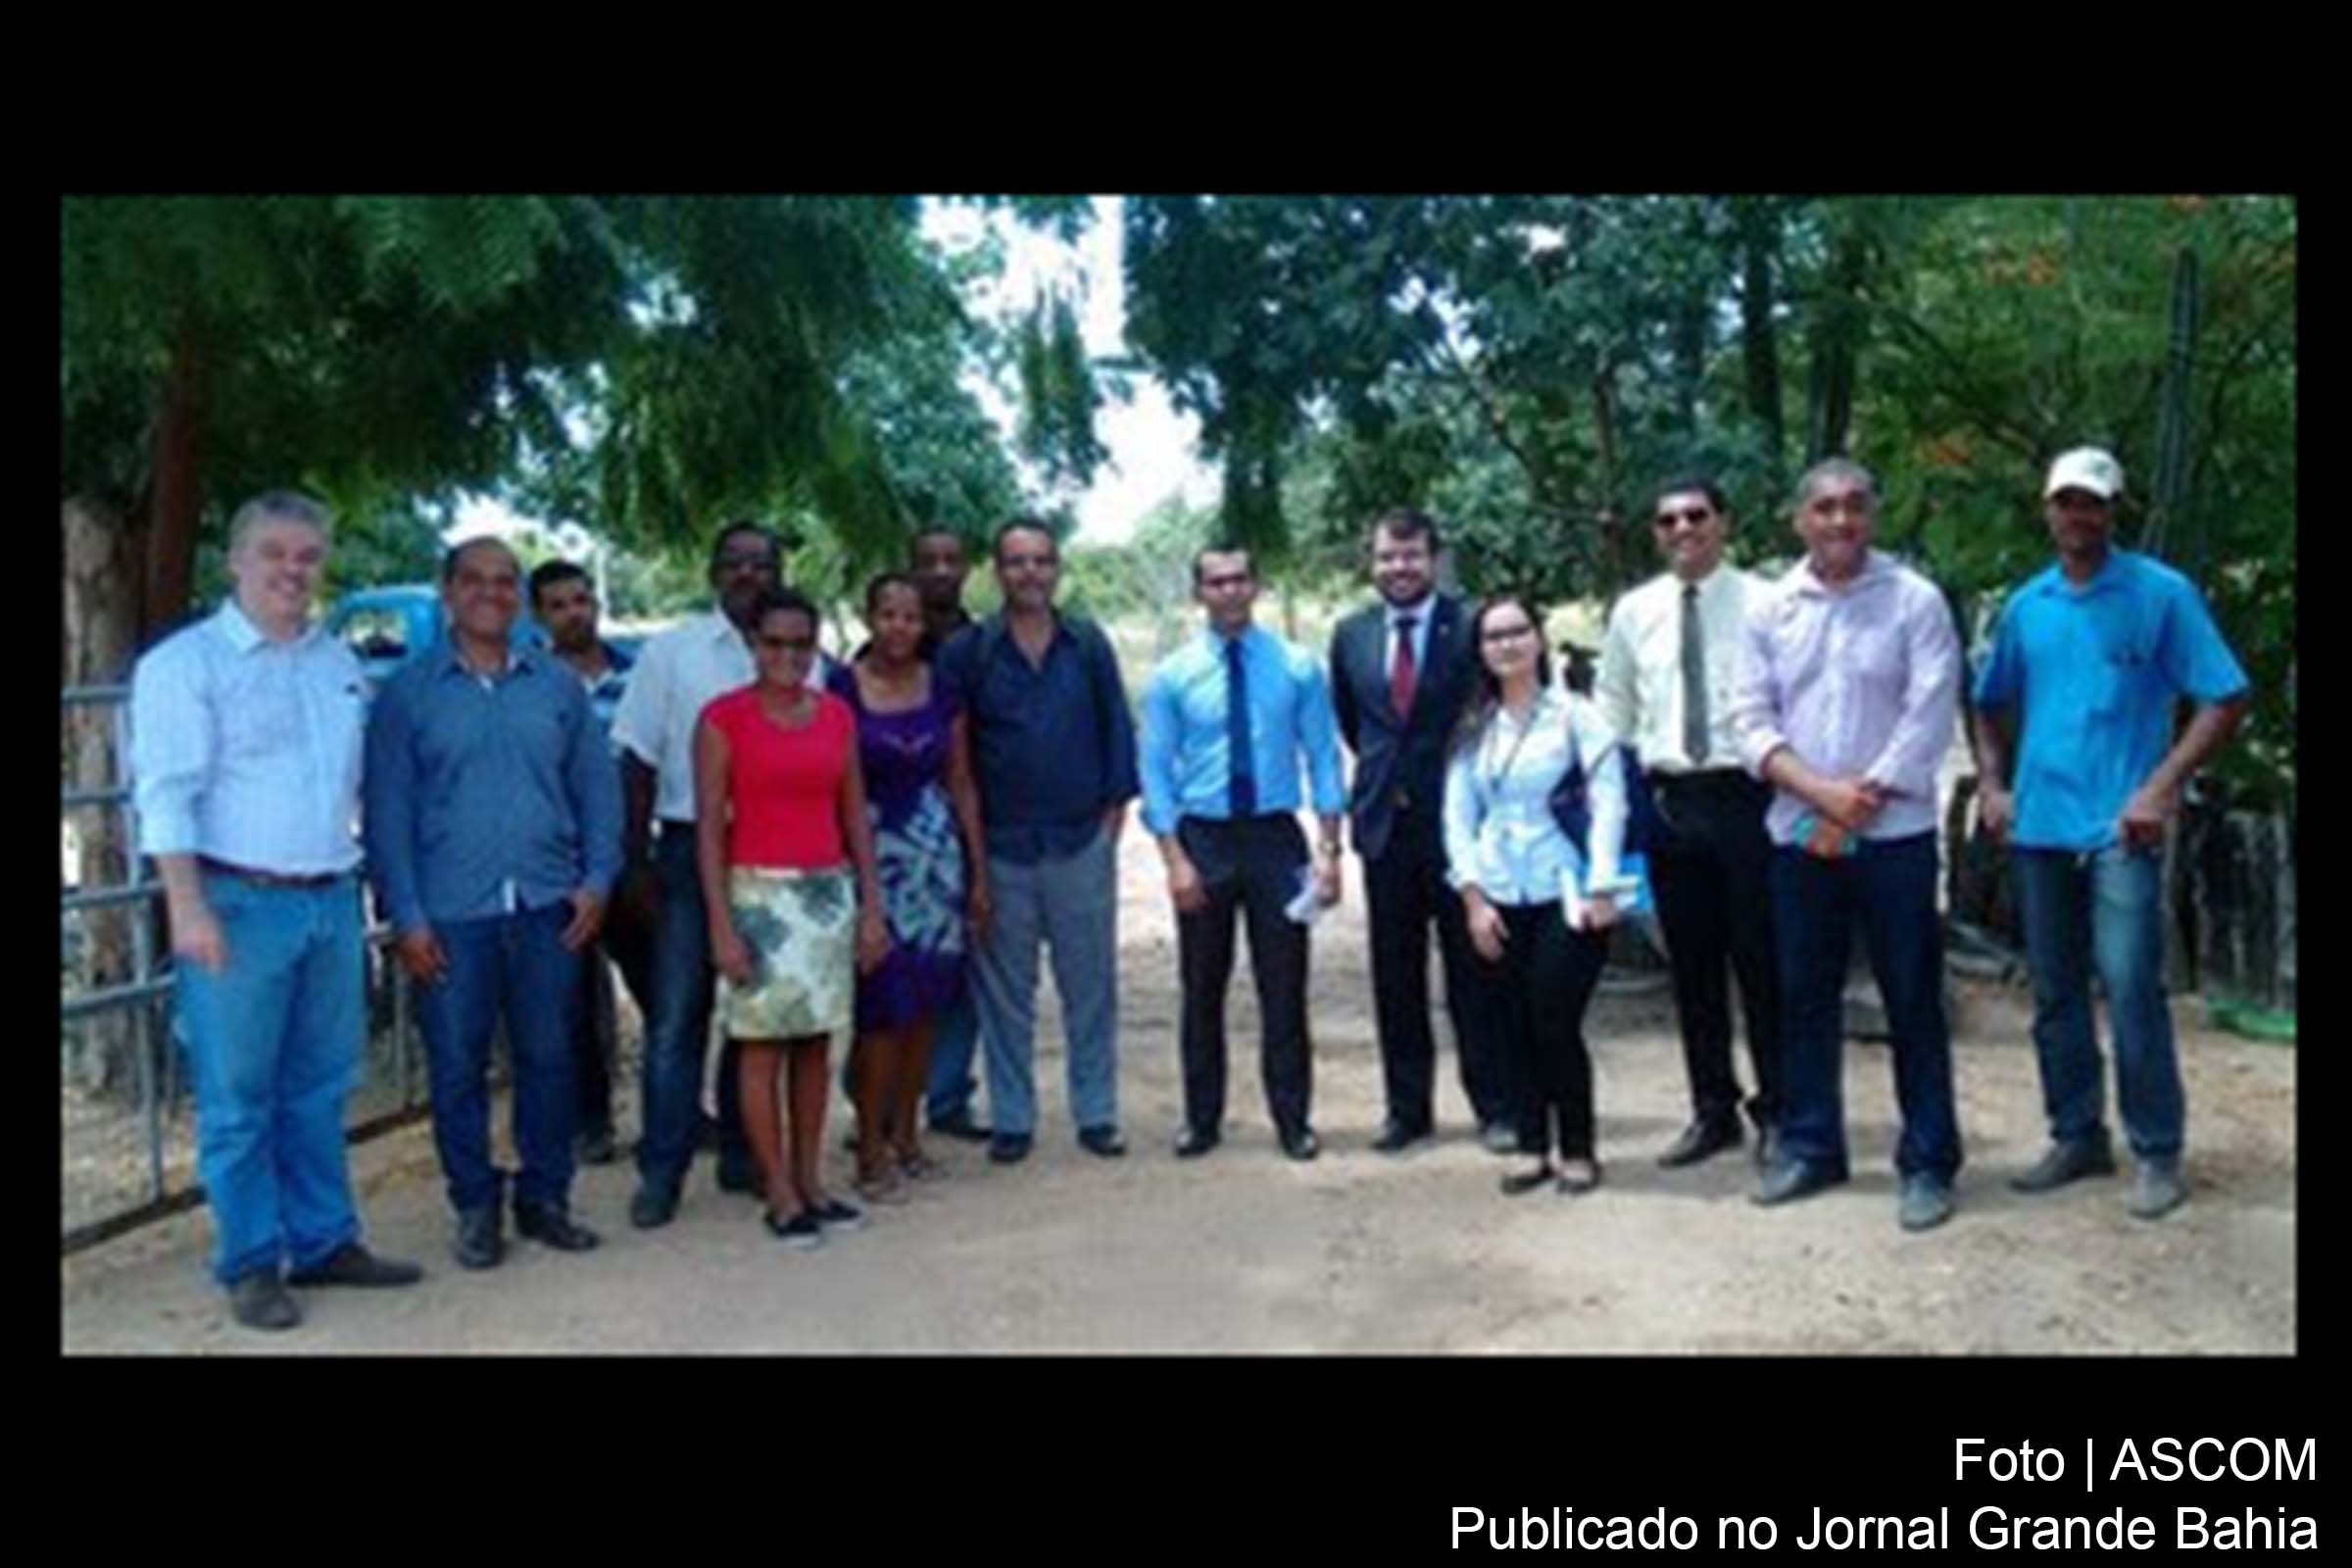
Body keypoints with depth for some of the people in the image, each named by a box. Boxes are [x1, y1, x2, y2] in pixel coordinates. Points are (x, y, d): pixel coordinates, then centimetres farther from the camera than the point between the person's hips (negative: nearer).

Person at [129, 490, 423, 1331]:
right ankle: (249, 1265, 12)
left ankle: (324, 1242, 24)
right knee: (237, 1098, 2)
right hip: (241, 904, -5)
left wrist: (367, 884, 15)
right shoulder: (185, 662, -5)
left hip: (332, 903, 6)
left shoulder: (340, 663, 14)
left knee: (320, 1088, 13)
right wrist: (188, 907, -19)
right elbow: (167, 794, -11)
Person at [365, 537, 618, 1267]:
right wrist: (406, 916, -6)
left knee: (549, 1057, 8)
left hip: (547, 908, 2)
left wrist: (597, 879, 0)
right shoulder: (408, 692, 2)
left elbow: (598, 788, 11)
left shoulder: (558, 686, 9)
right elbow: (387, 810, 0)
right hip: (452, 914, -2)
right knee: (458, 1066, 5)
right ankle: (476, 1207, 19)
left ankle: (545, 1198, 22)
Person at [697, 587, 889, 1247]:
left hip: (829, 891, 4)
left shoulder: (837, 715, 7)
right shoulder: (723, 718, -6)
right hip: (759, 893, -4)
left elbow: (854, 816, 11)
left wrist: (871, 905, 7)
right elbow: (709, 826, -7)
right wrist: (721, 923, -12)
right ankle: (780, 1195, 10)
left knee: (815, 1041, 11)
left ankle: (811, 1181, 21)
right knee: (762, 1046, 1)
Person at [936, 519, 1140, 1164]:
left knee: (1091, 984, 8)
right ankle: (1011, 1119, 18)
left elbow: (1117, 727, 8)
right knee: (1005, 991, 7)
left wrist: (1114, 809, 2)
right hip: (1000, 847, -1)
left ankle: (1096, 1114, 19)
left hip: (1083, 842, 1)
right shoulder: (965, 652, -1)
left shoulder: (1088, 644, 3)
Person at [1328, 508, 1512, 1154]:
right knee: (1395, 976, 9)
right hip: (1384, 821, 4)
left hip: (1456, 818, -4)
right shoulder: (1351, 634, 7)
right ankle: (1407, 1107, 20)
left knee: (1472, 972, 4)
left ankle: (1496, 1107, 15)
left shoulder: (1470, 626, -6)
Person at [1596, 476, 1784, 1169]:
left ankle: (1775, 1110, 19)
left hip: (1743, 795, -4)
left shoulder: (1760, 602, -4)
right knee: (1692, 964, 11)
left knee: (1760, 958, 4)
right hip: (1667, 799, 4)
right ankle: (1712, 1111, 24)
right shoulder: (1633, 610, 8)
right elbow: (1612, 708, 14)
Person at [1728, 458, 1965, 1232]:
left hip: (1893, 834, -3)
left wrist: (1857, 802, -12)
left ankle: (1929, 1162, 13)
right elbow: (1752, 718, 3)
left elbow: (1931, 717, -8)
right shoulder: (1770, 608, 6)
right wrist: (1820, 791, -11)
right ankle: (1809, 1146, 23)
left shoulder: (1914, 599, -3)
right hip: (1799, 834, 3)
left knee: (1912, 1001, 2)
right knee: (1804, 996, 11)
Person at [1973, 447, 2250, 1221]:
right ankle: (2076, 1136, 23)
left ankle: (2157, 1154, 3)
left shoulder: (2161, 592, -3)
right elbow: (1990, 707, 21)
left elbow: (2224, 699, -6)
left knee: (2130, 987, -10)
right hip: (2039, 826, 5)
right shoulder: (2025, 605, 10)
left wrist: (2162, 787, -14)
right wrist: (1994, 786, 8)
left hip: (2120, 828, -5)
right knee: (2053, 994, 11)